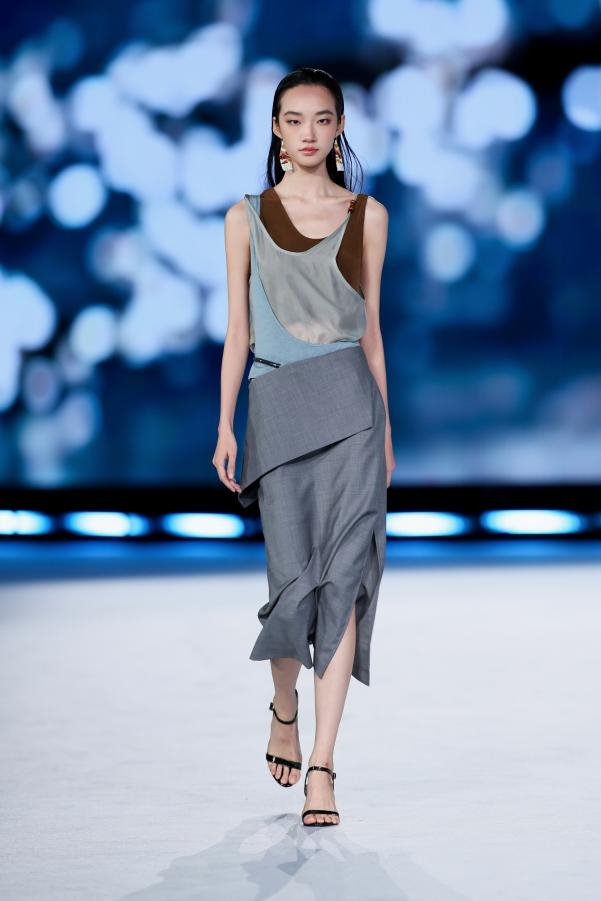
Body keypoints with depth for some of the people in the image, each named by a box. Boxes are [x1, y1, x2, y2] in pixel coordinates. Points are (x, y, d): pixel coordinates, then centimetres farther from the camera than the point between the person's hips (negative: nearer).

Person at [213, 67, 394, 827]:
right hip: (277, 405, 0)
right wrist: (225, 426, 1)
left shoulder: (368, 215, 8)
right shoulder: (247, 217, 8)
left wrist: (385, 429, 11)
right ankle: (284, 707, 29)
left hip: (349, 401, 0)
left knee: (342, 577, -9)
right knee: (296, 578, -2)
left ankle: (321, 765, -8)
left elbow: (371, 326, 12)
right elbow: (238, 329, 8)